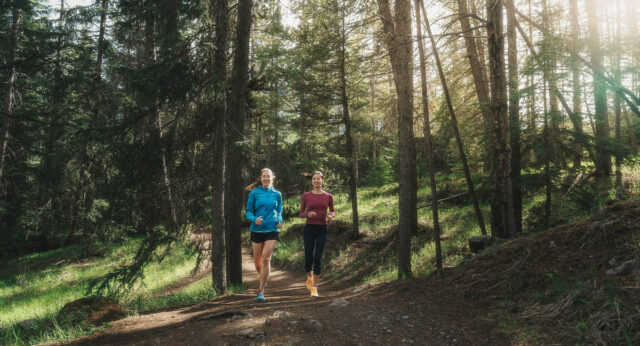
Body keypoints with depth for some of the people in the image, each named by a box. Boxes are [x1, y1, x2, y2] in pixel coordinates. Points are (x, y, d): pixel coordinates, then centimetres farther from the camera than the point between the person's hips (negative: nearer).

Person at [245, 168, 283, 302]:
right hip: (257, 230, 0)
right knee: (257, 261, 7)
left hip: (272, 230, 0)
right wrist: (254, 219, -18)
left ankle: (261, 290, -7)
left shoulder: (277, 194, 8)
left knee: (266, 258, -15)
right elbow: (247, 212, 2)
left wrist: (279, 221, -3)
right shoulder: (254, 193, 2)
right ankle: (264, 278, 40)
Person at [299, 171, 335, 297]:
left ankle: (314, 288, 0)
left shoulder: (328, 196, 4)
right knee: (308, 258, -2)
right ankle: (309, 276, 33)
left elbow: (333, 211, 17)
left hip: (322, 230, 0)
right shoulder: (306, 196, 2)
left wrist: (331, 216, -6)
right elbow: (301, 214, 7)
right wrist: (308, 214, -16)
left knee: (318, 258, -9)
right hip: (309, 229, 0)